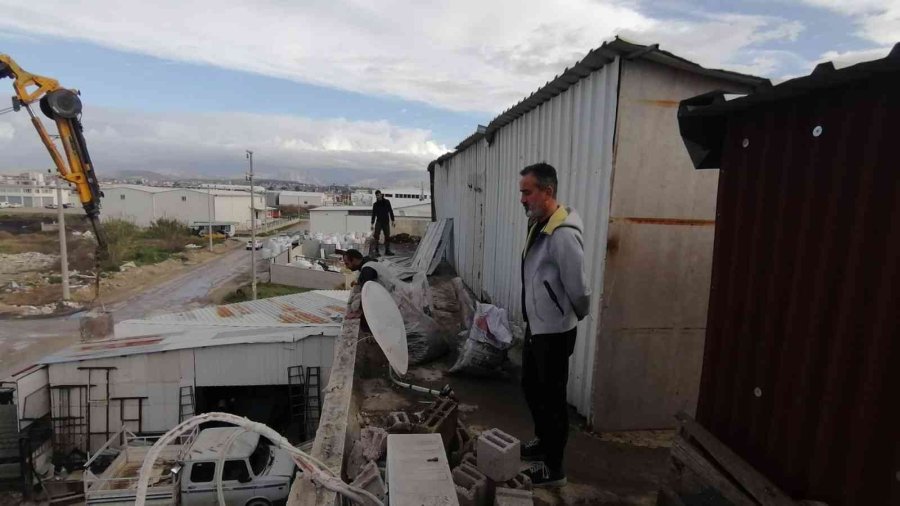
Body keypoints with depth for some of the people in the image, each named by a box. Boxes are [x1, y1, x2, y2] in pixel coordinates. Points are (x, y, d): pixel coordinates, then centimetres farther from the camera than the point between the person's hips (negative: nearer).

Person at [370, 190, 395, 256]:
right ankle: (376, 250, -6)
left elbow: (390, 211, 5)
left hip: (386, 222, 0)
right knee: (376, 236, -9)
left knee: (387, 236, 2)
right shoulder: (375, 204, 7)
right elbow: (373, 214, 11)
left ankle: (387, 250, 10)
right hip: (378, 222, 0)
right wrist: (372, 224, 6)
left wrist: (392, 220, 0)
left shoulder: (387, 202, 4)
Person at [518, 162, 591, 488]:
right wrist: (533, 321, 14)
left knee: (552, 398, 5)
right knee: (531, 388, 23)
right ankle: (543, 442, 45)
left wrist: (577, 317, -3)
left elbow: (579, 288, -21)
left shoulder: (563, 233, -25)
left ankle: (553, 469, 23)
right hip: (535, 326, 9)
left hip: (554, 332, -9)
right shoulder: (538, 225, 5)